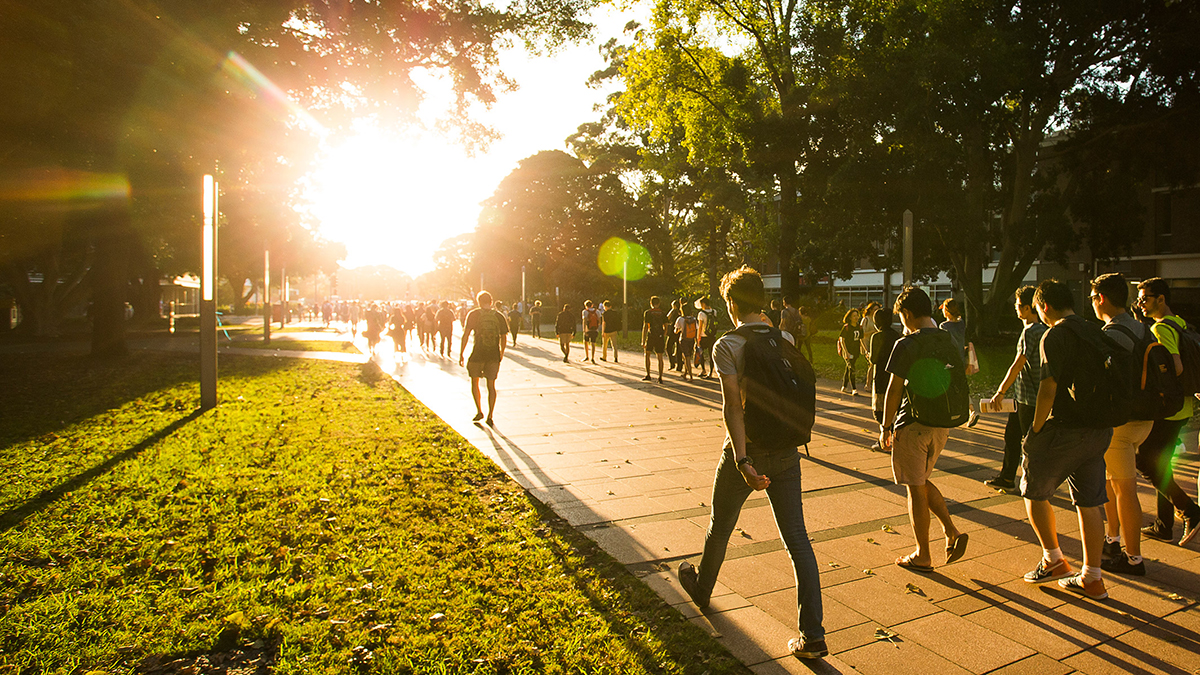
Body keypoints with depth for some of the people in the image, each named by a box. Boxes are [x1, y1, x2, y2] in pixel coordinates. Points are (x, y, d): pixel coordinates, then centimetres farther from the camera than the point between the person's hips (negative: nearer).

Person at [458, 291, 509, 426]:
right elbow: (504, 338, 7)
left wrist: (461, 354, -1)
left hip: (478, 354, -2)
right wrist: (501, 354, 21)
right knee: (491, 386, 10)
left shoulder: (473, 314, -2)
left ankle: (479, 411, 18)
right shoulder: (499, 316, 5)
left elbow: (465, 335, -6)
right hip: (494, 355, 2)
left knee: (474, 382, 19)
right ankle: (490, 417, 9)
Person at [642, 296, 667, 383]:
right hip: (660, 337, 2)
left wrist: (643, 341, -4)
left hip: (651, 337, -2)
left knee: (647, 355, 17)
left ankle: (648, 375, 16)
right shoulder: (663, 313, 7)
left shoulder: (648, 313, -2)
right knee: (660, 357, 6)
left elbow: (645, 327, -5)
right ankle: (660, 378, 3)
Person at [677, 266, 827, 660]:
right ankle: (812, 634, 8)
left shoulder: (727, 346, -13)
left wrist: (743, 461, -25)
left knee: (720, 527, 19)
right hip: (786, 452, 4)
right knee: (797, 540, 7)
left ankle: (702, 589, 44)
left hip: (747, 450, -4)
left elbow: (733, 406, -21)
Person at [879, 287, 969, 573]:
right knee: (921, 482, 23)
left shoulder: (906, 346, -15)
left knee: (916, 489, 4)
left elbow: (893, 391, -14)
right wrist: (947, 422, 22)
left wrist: (885, 426, -4)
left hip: (913, 424, -7)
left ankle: (922, 556, 14)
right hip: (942, 426, 7)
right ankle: (952, 533, 12)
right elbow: (959, 386, 12)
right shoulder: (951, 344, 5)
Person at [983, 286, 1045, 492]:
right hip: (1022, 396, 10)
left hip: (1030, 398, -10)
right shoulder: (1042, 329, 11)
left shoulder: (1031, 331, -19)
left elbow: (1017, 366, -20)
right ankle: (1006, 478, 25)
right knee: (1011, 435, 16)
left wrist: (1000, 392, -16)